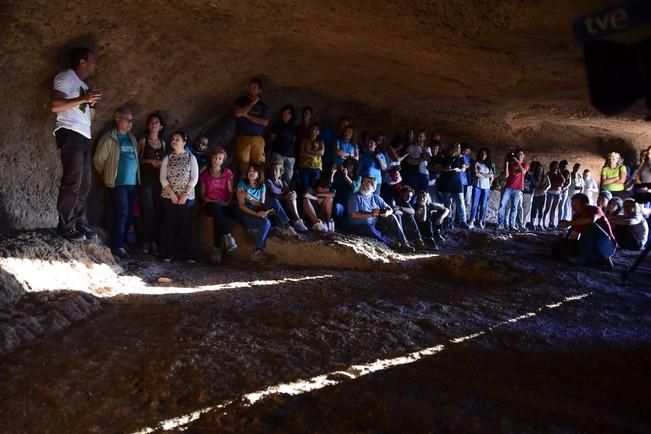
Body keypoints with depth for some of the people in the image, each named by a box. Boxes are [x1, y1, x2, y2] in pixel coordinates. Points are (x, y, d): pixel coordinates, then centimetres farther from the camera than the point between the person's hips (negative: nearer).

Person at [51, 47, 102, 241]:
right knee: (72, 182, -14)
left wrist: (92, 103, 10)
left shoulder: (84, 85, 26)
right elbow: (55, 105, -14)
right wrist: (83, 99, -17)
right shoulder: (66, 77, 0)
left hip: (84, 136, 9)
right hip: (70, 134, -9)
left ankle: (80, 224, 7)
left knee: (85, 184, 4)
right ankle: (65, 227, -11)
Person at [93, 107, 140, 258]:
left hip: (133, 182, 6)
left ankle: (123, 242, 18)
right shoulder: (109, 138, -5)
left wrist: (136, 175, 14)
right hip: (118, 183, -6)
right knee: (121, 213, -9)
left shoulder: (132, 138, 17)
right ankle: (117, 246, -3)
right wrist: (107, 175, 4)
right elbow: (98, 159, -5)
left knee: (128, 214, 8)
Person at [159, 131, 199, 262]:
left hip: (187, 197, -1)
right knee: (170, 224, 3)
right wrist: (172, 194, -11)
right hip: (169, 196, 2)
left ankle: (189, 254, 5)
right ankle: (169, 253, 9)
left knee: (186, 225, 0)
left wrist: (185, 194, -11)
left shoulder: (191, 157, 3)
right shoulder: (167, 158, 7)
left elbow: (194, 178, -3)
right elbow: (163, 178, 1)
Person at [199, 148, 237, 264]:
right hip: (210, 204, 0)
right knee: (217, 210, -38)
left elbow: (231, 192, 9)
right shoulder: (205, 174, 11)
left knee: (218, 217, -36)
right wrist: (211, 201, -8)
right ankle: (228, 237, -46)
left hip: (223, 205, 0)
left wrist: (227, 203, -10)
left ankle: (217, 249, -35)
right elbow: (202, 195, 10)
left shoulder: (227, 173, 12)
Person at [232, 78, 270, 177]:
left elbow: (265, 122, 1)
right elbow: (237, 113, -7)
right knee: (242, 166, -12)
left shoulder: (263, 106, 16)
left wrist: (247, 116, -3)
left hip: (258, 139, 1)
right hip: (242, 138, -1)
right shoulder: (240, 101, 13)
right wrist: (252, 103, -1)